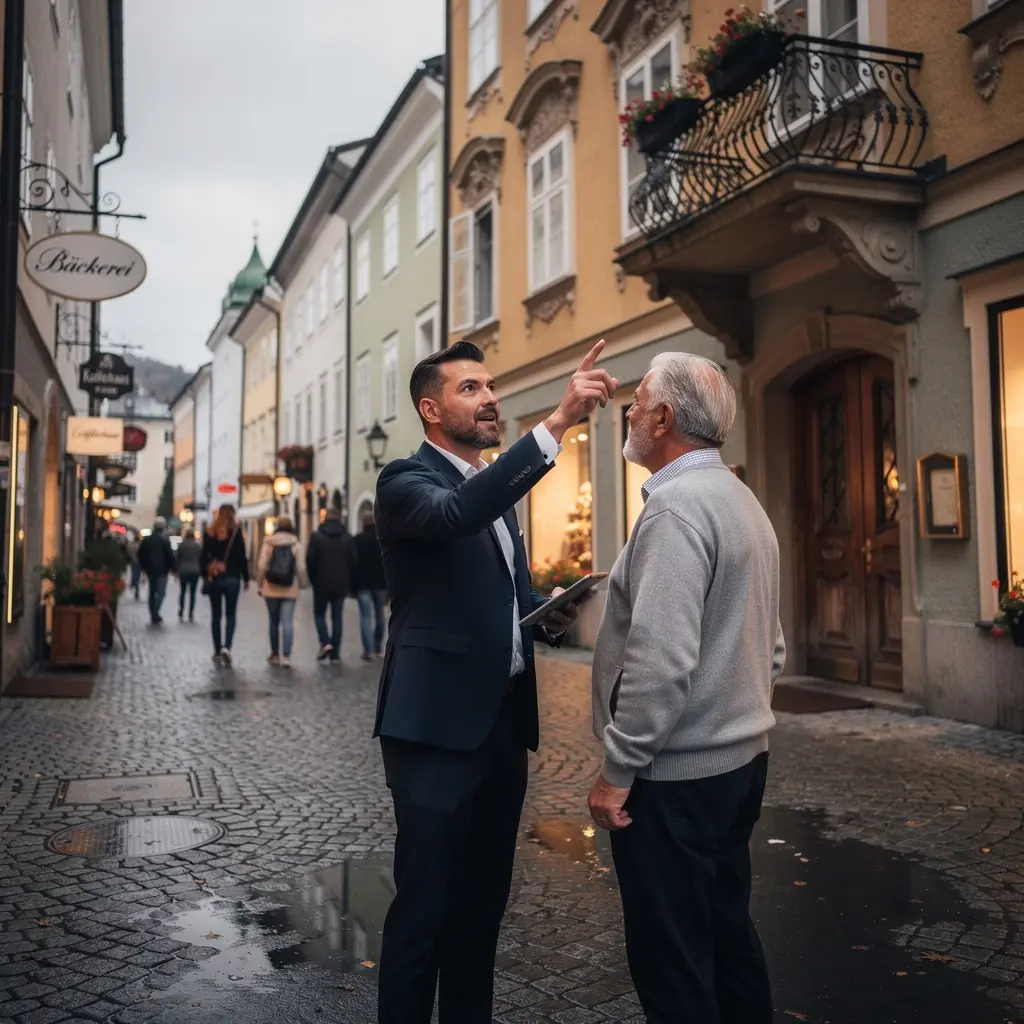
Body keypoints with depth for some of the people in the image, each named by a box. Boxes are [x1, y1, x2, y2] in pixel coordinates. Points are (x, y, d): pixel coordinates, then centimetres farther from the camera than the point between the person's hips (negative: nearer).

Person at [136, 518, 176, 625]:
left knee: (152, 591, 15)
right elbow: (170, 555, -13)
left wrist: (144, 567, 19)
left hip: (150, 570, 5)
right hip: (162, 570, -5)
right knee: (161, 592, -2)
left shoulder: (146, 539, 5)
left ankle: (153, 615, 16)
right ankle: (155, 614, -16)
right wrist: (173, 568, -2)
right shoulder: (164, 540, -11)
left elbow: (140, 555, 10)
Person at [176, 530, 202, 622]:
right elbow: (201, 559, 4)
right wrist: (199, 569, 15)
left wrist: (177, 570, 8)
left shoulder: (181, 545, -1)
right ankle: (191, 615, -1)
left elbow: (177, 558, 0)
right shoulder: (197, 546, 1)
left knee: (182, 592, 13)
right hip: (195, 571, 0)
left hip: (183, 571, 0)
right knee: (192, 593, 3)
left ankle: (181, 613, 8)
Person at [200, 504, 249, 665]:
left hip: (214, 578, 2)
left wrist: (205, 576, 13)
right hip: (232, 578, -2)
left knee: (216, 615, 10)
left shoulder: (210, 533, 4)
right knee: (231, 614, 4)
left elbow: (204, 557, 5)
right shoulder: (236, 532, -5)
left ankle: (217, 651, 11)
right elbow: (242, 557, -4)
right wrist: (246, 578, 3)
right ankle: (226, 647, -15)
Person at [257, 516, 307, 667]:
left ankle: (275, 654, 22)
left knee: (274, 622, 13)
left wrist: (259, 585, 5)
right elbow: (300, 567, -5)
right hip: (290, 590, -1)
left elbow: (261, 566, -4)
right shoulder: (296, 544, -2)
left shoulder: (268, 543, -1)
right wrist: (303, 583, 8)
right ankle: (286, 656, -13)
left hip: (271, 588, 1)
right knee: (288, 622, -3)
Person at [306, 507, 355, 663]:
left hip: (322, 584, -2)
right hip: (341, 585, 2)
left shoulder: (317, 536, -5)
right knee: (337, 617, 7)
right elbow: (353, 561, 2)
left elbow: (310, 561, -7)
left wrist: (313, 580, 6)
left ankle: (325, 643, -8)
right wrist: (349, 584, 10)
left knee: (319, 613, 13)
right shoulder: (347, 538, 2)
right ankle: (335, 654, 5)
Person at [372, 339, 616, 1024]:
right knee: (424, 906, 1)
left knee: (484, 900, 18)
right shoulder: (406, 481, -9)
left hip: (504, 720, 8)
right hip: (439, 723, -8)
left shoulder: (498, 491, 16)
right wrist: (558, 422, -37)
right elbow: (458, 513, -32)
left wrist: (551, 615, 3)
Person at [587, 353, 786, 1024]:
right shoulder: (744, 501, 12)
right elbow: (771, 649, 18)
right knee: (728, 931, 20)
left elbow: (662, 657, -26)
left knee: (672, 960, 3)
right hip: (741, 761, 10)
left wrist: (618, 769, -18)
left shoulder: (676, 505, -18)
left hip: (675, 775, -9)